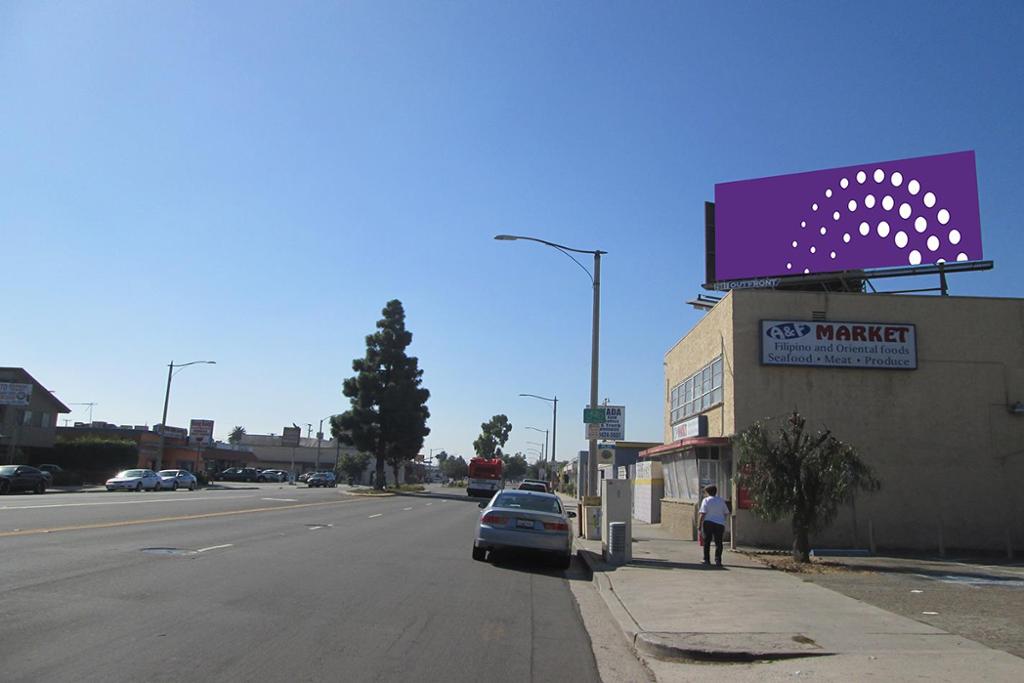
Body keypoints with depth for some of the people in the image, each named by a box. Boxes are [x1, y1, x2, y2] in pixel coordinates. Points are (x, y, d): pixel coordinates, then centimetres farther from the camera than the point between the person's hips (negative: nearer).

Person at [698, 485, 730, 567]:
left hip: (708, 523, -2)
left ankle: (707, 560, 12)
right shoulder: (721, 501, 9)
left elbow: (702, 514, -10)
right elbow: (726, 513, 13)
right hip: (720, 524, 2)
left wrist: (699, 525, -8)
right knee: (718, 542, 6)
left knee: (707, 542, 9)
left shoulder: (706, 500, -3)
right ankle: (718, 560, -4)